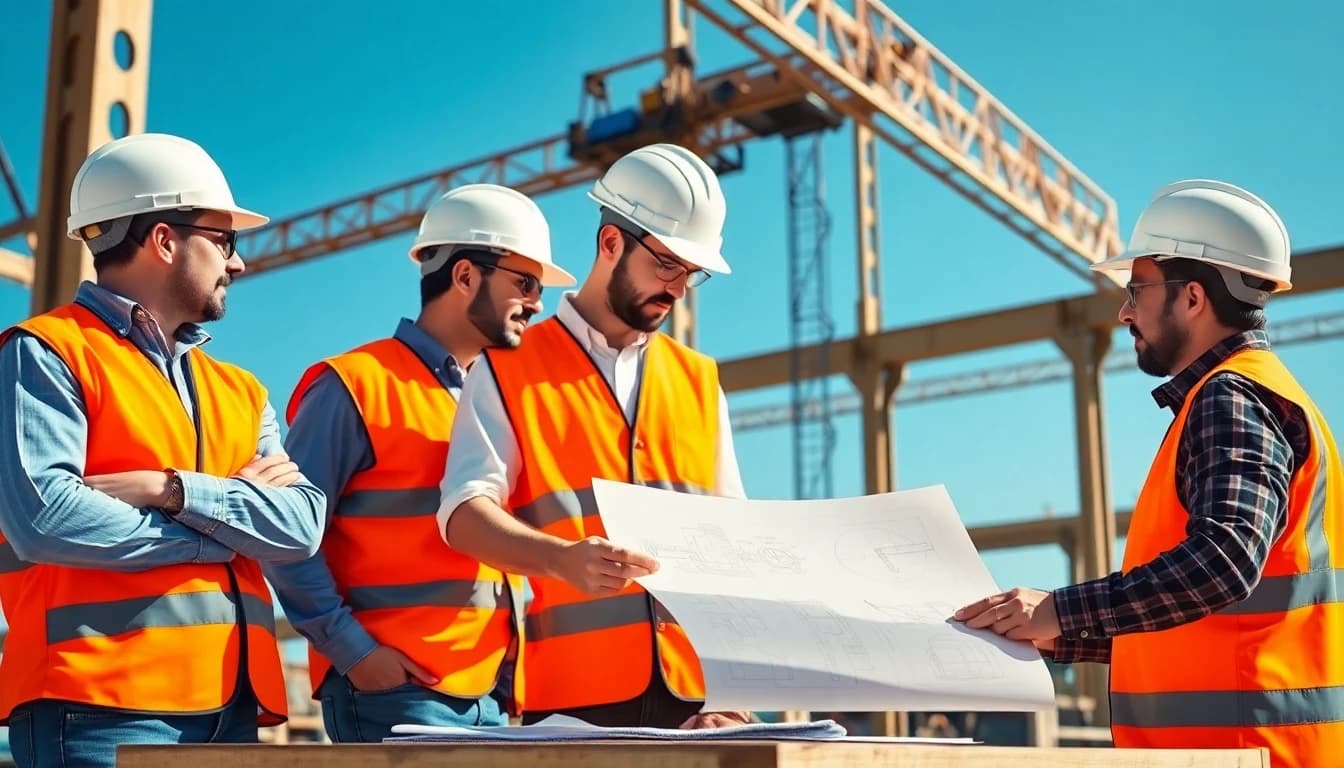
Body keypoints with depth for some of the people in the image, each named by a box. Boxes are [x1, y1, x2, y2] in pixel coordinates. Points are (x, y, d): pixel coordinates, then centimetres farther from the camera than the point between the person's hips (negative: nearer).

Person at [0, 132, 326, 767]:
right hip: (99, 707, -6)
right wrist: (224, 528, -5)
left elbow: (302, 525, 4)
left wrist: (173, 490, -12)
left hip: (231, 707, 6)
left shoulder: (239, 393, 18)